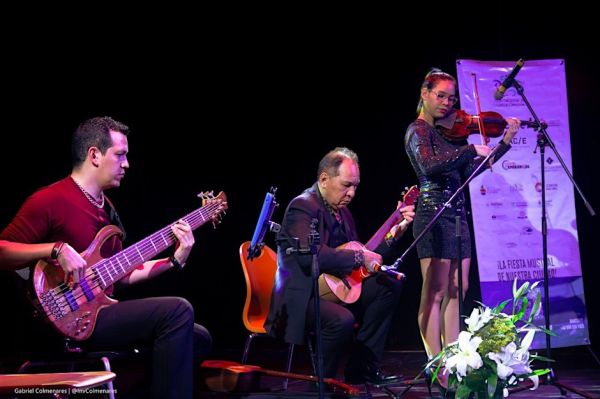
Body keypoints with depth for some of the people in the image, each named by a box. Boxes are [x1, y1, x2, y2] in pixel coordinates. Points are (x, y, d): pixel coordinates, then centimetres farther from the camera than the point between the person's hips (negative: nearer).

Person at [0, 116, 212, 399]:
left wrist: (175, 259, 9)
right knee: (177, 311, -22)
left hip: (101, 312, 10)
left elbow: (123, 274, 19)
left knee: (198, 339, 10)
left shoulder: (105, 208, 18)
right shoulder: (51, 201, -10)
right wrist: (57, 249, -26)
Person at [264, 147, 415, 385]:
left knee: (389, 286, 3)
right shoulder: (303, 207, -15)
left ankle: (361, 367, 4)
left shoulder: (340, 210, 14)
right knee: (342, 320, -35)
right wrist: (359, 257, -26)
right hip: (301, 297, -10)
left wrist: (394, 234, 8)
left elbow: (363, 251, 18)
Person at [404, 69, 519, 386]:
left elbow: (469, 171, 13)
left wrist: (506, 141, 9)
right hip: (434, 214, -8)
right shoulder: (418, 130, -7)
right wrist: (471, 149, -23)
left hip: (456, 216, 8)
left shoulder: (449, 131, 16)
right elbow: (429, 166, -24)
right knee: (435, 292, -8)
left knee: (456, 291, 7)